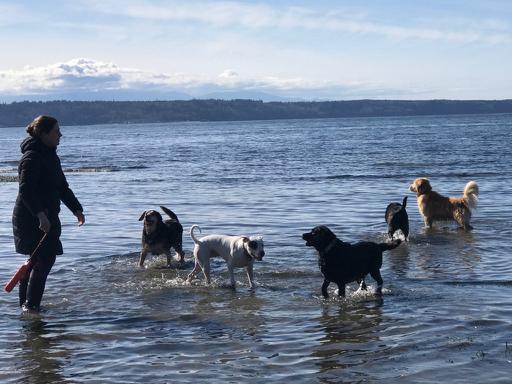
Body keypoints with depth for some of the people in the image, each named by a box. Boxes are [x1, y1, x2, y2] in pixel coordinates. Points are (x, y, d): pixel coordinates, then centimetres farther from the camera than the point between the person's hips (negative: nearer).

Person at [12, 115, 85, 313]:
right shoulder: (32, 157, -15)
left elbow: (62, 187, 23)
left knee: (37, 261, 13)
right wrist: (40, 215, -32)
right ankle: (30, 305, -10)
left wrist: (77, 209, 18)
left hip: (46, 218, 10)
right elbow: (25, 190, -25)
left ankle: (25, 304, 21)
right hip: (31, 219, -10)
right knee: (44, 259, -13)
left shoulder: (50, 156, 16)